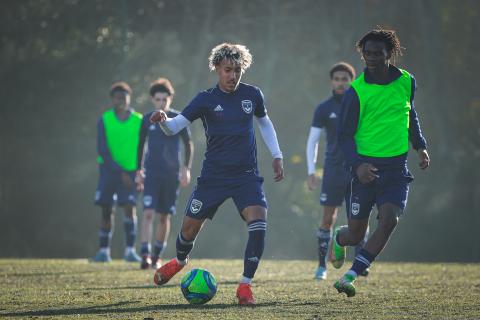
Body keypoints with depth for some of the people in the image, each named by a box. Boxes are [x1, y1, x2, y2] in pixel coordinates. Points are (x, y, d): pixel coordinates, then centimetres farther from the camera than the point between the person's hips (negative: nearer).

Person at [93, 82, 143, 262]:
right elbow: (102, 149, -6)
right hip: (109, 169, 0)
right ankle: (104, 250, 10)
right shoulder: (104, 120, -1)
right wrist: (120, 172, -13)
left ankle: (130, 250, -11)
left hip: (130, 171, 0)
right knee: (106, 210, 2)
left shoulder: (139, 121, 1)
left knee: (129, 207, -13)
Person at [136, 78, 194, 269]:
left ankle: (157, 257, 18)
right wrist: (138, 171, 10)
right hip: (151, 173, 0)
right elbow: (140, 145, 13)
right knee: (148, 213, -14)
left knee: (164, 217, 6)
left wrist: (186, 168, -5)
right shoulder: (147, 119, 3)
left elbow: (188, 144, 5)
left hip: (171, 175, 0)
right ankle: (145, 255, -19)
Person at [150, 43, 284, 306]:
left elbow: (264, 122, 22)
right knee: (190, 225, 7)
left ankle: (245, 285, -10)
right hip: (213, 175, -1)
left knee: (258, 223, -21)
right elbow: (174, 127, -13)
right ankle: (180, 261, 43)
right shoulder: (206, 99, -6)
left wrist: (277, 155, 17)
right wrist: (163, 120, -36)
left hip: (246, 175, 1)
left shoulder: (252, 95, 2)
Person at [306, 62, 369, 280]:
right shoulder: (324, 109, 3)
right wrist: (311, 171, -2)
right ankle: (322, 266, 4)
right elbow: (312, 141, 5)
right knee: (328, 217, -1)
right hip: (333, 170, 0)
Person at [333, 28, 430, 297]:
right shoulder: (356, 91, -8)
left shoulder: (407, 82, 3)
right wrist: (357, 164, -20)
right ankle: (339, 239, 43)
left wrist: (420, 146, 17)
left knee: (390, 219, -22)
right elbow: (345, 134, -5)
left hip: (397, 167, 2)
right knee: (356, 233, 4)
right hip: (365, 168, -2)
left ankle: (351, 275, -16)